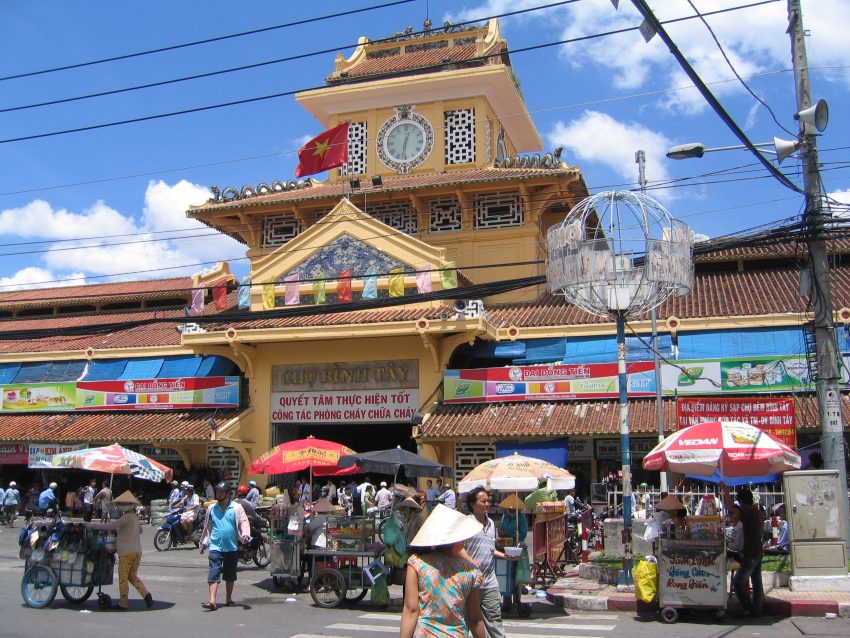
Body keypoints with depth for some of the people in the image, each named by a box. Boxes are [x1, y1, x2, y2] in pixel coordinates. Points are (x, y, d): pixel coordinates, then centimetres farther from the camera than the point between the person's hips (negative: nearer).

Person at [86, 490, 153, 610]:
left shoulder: (126, 517, -15)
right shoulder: (135, 517, 12)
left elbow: (111, 526, -23)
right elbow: (140, 529, 27)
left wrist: (92, 525, -17)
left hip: (127, 552, -8)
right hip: (137, 551, 8)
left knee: (123, 578, 3)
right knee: (133, 576, 16)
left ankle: (123, 604, 10)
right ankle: (146, 595, 1)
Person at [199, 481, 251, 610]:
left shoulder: (236, 508, -2)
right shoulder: (211, 509, 7)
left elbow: (244, 522, -7)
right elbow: (207, 527, 15)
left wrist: (245, 534, -25)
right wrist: (204, 543, 18)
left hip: (232, 547, 0)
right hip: (215, 547, 0)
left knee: (230, 575, 12)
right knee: (214, 574, -10)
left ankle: (229, 598, 26)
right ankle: (212, 601, -15)